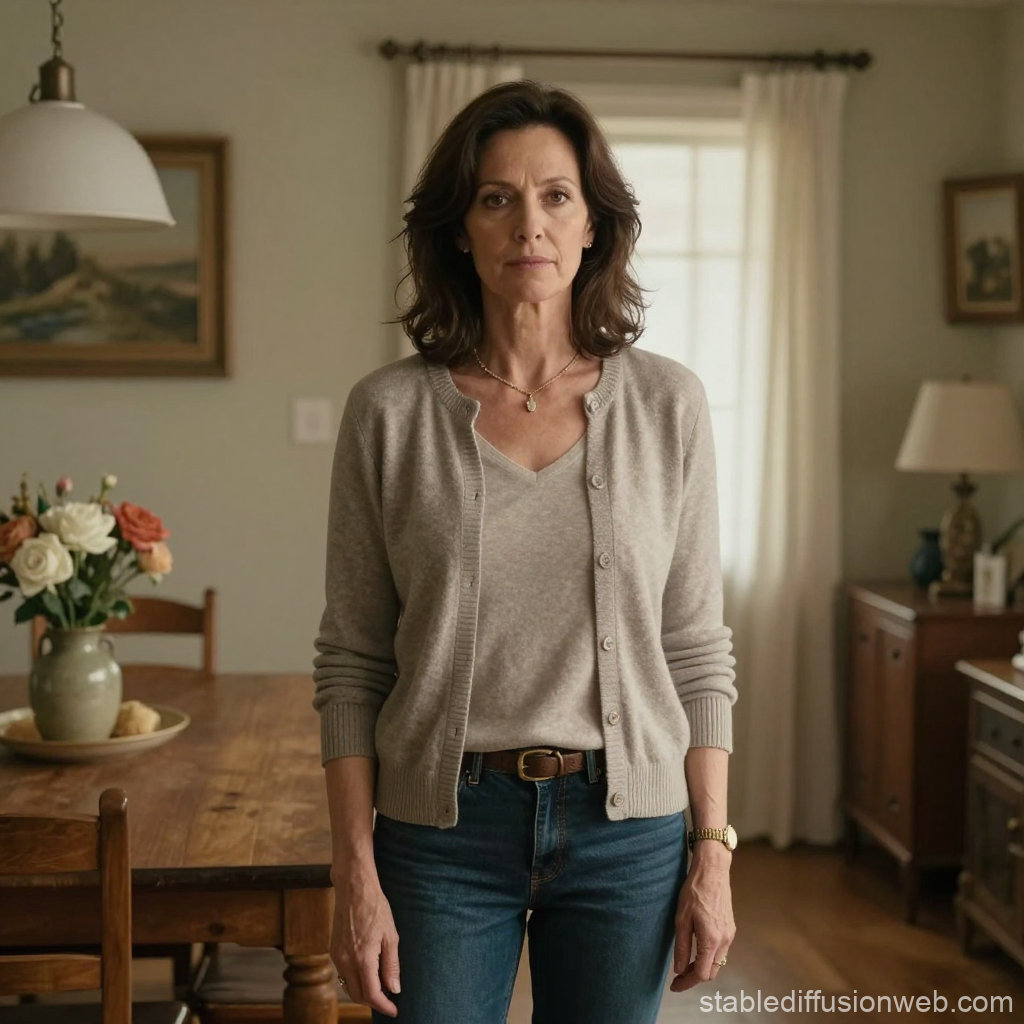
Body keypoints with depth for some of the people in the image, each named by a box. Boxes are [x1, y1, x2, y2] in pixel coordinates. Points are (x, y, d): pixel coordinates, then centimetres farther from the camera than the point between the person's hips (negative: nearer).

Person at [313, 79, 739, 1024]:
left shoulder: (666, 403, -1)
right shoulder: (389, 412, -4)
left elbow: (697, 649, 2)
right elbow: (351, 662, -1)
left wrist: (714, 851, 0)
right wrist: (355, 876, -5)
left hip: (628, 829, 1)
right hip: (443, 828, -1)